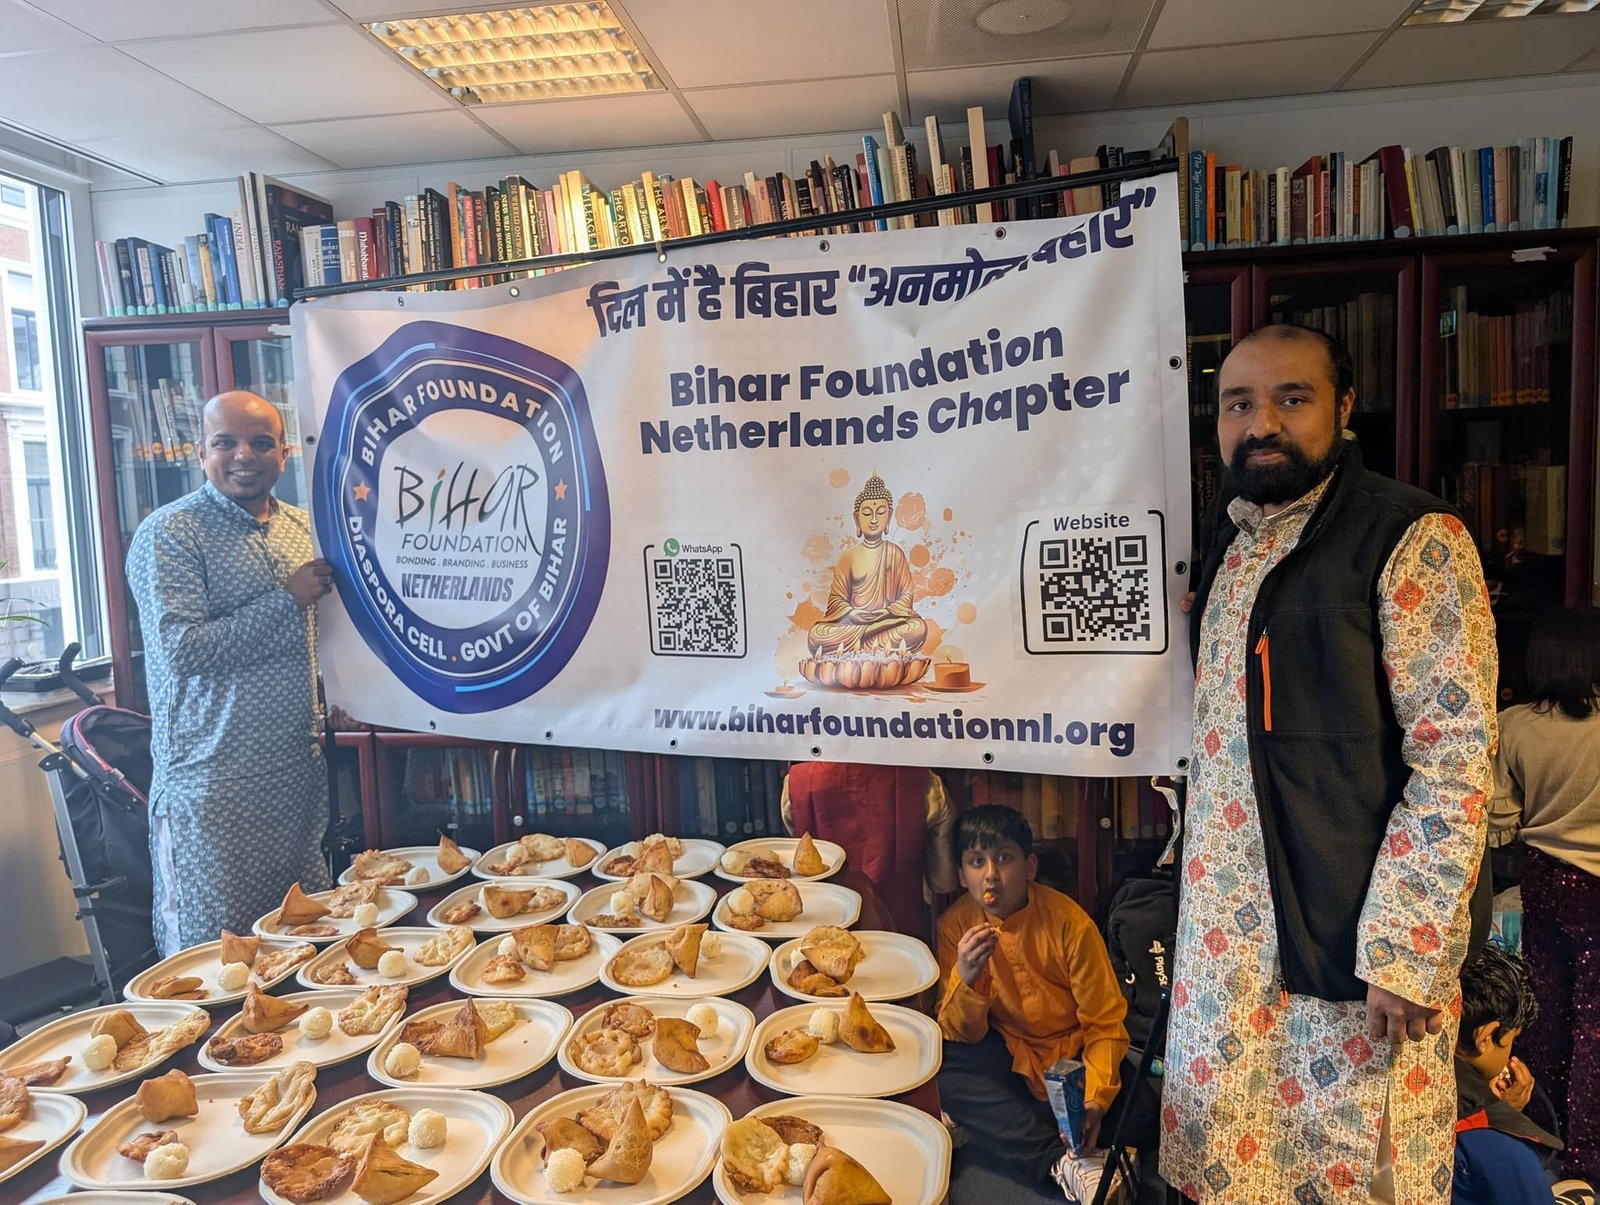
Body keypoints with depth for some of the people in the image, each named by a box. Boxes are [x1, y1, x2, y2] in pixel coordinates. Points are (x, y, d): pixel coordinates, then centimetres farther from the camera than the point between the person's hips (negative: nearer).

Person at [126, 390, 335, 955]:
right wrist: (288, 598, -17)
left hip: (299, 769, 6)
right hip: (216, 778, -6)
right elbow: (180, 650, -19)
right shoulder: (169, 534, -8)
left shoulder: (303, 526, 12)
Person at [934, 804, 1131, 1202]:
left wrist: (1094, 1100, -29)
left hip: (1070, 1055, -2)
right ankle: (1063, 1163, -29)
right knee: (943, 1070, -29)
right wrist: (966, 981, -33)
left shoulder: (1068, 922, -18)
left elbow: (1106, 1024, -13)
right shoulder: (954, 925, -11)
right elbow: (960, 1035, -11)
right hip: (1005, 1055, 2)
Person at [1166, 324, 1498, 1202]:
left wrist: (1402, 947, -19)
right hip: (1226, 925, 6)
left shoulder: (1413, 541, -11)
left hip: (1357, 931, -6)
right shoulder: (1228, 543, 10)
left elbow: (1456, 758, -16)